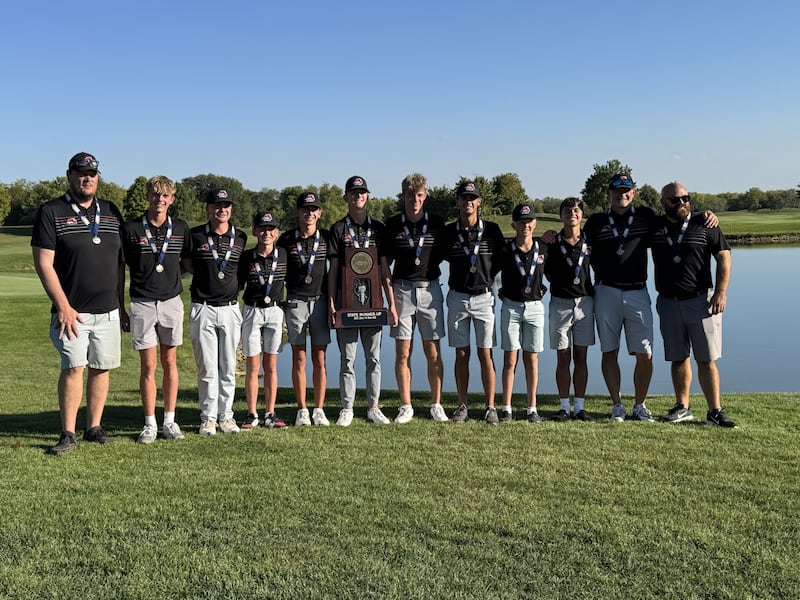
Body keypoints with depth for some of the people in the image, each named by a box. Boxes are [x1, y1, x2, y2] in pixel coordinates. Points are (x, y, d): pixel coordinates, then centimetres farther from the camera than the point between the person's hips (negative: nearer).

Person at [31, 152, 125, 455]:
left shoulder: (112, 212, 12)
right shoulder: (51, 212, -2)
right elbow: (43, 263, -7)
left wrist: (121, 305, 13)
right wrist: (63, 306, -13)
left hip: (108, 310, 4)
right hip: (71, 311, -4)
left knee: (101, 368, 6)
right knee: (73, 367, -10)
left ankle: (94, 427, 17)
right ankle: (68, 435, -2)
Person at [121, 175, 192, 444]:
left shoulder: (180, 228, 5)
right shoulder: (131, 229, -1)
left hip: (172, 302, 2)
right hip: (142, 303, -2)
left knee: (170, 363, 8)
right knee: (148, 366, 1)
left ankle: (169, 421, 16)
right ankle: (150, 424, 10)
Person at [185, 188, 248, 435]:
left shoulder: (241, 238, 7)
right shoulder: (195, 236, 0)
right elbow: (186, 264, 10)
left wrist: (235, 289, 9)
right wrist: (205, 273, -2)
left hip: (230, 308, 2)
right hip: (203, 310, -2)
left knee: (228, 367, 7)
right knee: (207, 367, 0)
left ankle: (226, 415, 16)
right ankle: (208, 417, 10)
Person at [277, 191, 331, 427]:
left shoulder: (326, 238, 5)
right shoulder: (286, 240, 2)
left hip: (320, 301, 1)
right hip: (295, 302, -1)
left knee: (319, 359, 2)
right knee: (299, 359, 2)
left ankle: (319, 410, 10)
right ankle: (302, 410, 10)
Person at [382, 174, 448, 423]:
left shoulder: (437, 223, 4)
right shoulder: (392, 224, 4)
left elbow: (444, 255, 14)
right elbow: (384, 261, 6)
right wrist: (389, 295, -2)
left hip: (430, 289, 0)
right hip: (401, 289, 0)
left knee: (433, 351, 3)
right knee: (403, 351, 2)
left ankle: (436, 405, 13)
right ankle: (406, 407, 10)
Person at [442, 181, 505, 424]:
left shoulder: (492, 230, 0)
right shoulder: (448, 232, 2)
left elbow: (501, 259, 10)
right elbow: (443, 257, 14)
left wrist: (487, 275, 1)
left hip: (484, 297, -1)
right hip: (457, 297, 1)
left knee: (485, 354, -1)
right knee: (461, 354, 5)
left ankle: (490, 407, 6)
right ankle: (462, 406, 12)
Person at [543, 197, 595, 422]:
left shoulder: (589, 242, 6)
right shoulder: (553, 243, 1)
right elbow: (548, 273, 8)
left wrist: (595, 291, 8)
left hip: (585, 302, 2)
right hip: (560, 302, -1)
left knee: (580, 357, 4)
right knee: (563, 358, 1)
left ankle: (579, 407, 9)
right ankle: (564, 407, 7)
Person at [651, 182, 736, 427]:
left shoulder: (703, 224, -1)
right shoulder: (655, 226, 5)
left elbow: (724, 256, -2)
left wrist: (721, 292, -10)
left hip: (700, 299, -3)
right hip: (668, 303, 3)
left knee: (707, 359, -2)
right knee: (678, 358, 10)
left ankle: (715, 411, 3)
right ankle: (682, 407, 21)